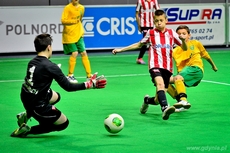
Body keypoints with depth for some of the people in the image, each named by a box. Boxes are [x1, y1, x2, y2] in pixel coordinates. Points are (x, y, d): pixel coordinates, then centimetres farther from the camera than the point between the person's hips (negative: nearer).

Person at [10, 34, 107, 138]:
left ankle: (27, 115, 15)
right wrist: (90, 84, -12)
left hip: (25, 99, 8)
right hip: (38, 105, -7)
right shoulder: (50, 67, -22)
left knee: (56, 96, 32)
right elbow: (68, 87, -18)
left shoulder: (31, 62, 0)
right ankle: (27, 130, 2)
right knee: (64, 123, 14)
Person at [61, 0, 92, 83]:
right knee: (74, 53, -10)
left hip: (78, 35, 6)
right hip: (69, 35, -6)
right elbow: (63, 21, -17)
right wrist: (74, 21, -26)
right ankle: (70, 75, 5)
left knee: (84, 53, 2)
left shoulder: (82, 8, 8)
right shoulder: (67, 8, -11)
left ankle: (89, 75, 8)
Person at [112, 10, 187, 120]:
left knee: (158, 99, 3)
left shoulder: (171, 33, 9)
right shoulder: (150, 33, 9)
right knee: (160, 83, -35)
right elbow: (139, 45, 24)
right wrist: (120, 50, 23)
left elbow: (184, 48, 10)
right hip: (155, 65, -2)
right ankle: (165, 108, -52)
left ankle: (147, 100, 37)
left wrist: (183, 40, -12)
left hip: (167, 67, 2)